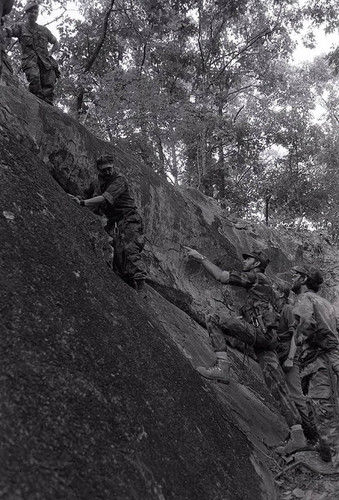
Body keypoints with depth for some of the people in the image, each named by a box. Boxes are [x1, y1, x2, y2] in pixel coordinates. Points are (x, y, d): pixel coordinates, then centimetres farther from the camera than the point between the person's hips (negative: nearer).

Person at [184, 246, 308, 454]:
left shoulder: (255, 276, 3)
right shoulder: (264, 283, 30)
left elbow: (222, 276, -3)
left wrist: (200, 257, 3)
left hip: (260, 330, -9)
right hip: (269, 336, 9)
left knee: (214, 319, -12)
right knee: (278, 387, 4)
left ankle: (222, 367, -21)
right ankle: (298, 435, 1)